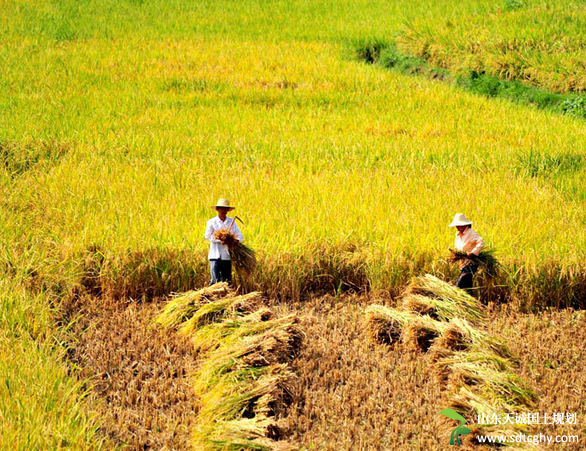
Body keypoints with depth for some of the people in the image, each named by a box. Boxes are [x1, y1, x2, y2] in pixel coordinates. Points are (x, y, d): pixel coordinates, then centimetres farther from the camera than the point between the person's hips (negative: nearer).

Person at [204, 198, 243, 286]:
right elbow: (207, 236, -8)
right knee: (215, 280, -12)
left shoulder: (231, 221, 13)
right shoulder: (212, 222, 4)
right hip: (215, 255, -4)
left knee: (227, 281, 3)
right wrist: (220, 240, -20)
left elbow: (239, 235, 10)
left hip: (227, 256, 4)